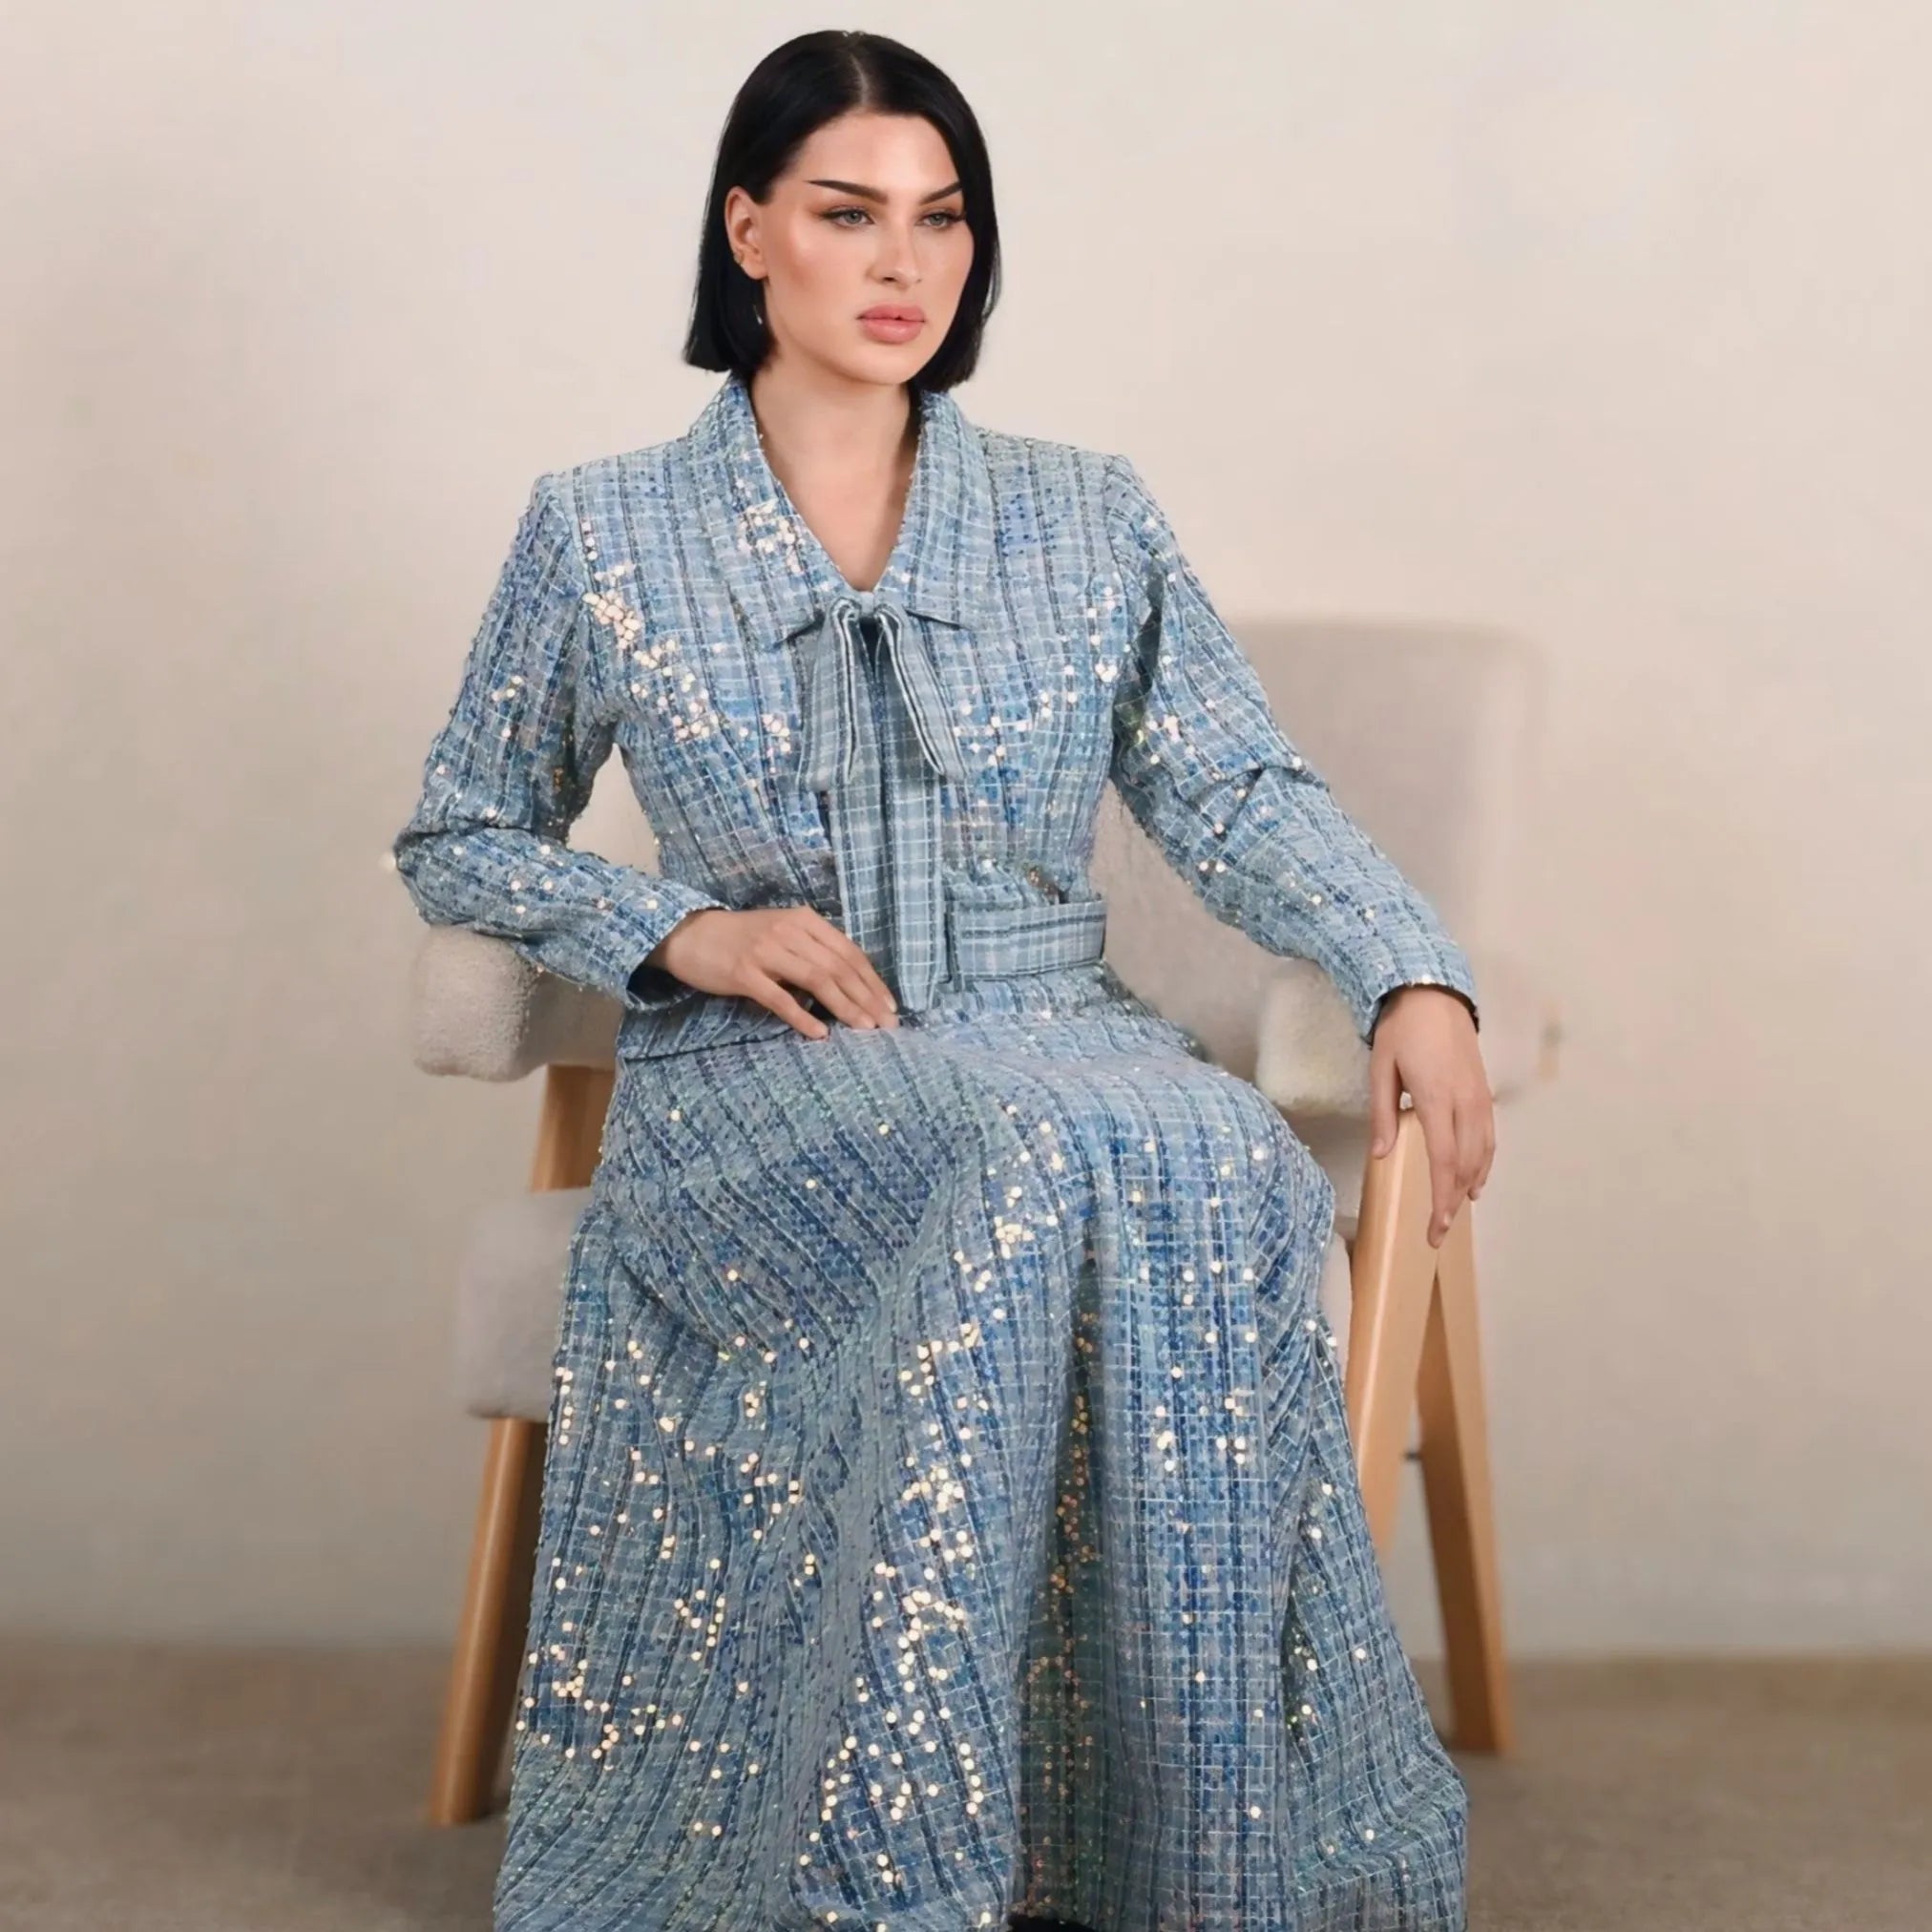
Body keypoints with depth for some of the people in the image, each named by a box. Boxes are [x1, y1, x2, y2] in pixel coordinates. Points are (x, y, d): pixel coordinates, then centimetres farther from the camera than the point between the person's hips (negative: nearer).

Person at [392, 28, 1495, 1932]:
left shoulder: (1089, 518, 13)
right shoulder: (599, 532, 8)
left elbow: (1241, 793, 4)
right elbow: (456, 840, 14)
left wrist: (1414, 977, -15)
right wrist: (677, 929, -5)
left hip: (1062, 1052, 2)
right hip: (756, 1093, -2)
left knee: (1217, 1171, -35)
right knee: (1056, 1174, -37)